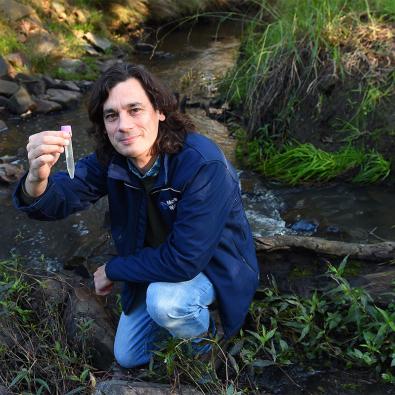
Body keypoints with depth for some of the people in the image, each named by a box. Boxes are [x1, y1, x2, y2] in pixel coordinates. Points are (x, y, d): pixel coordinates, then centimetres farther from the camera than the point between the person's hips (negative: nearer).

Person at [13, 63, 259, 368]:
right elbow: (58, 199, -24)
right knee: (128, 357, 15)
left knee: (163, 299, -36)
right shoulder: (110, 158, -15)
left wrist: (112, 270, -21)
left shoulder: (204, 165, -35)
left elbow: (183, 260, -36)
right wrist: (37, 178, -49)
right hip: (157, 264, 6)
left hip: (213, 264, -5)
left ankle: (205, 335, -2)